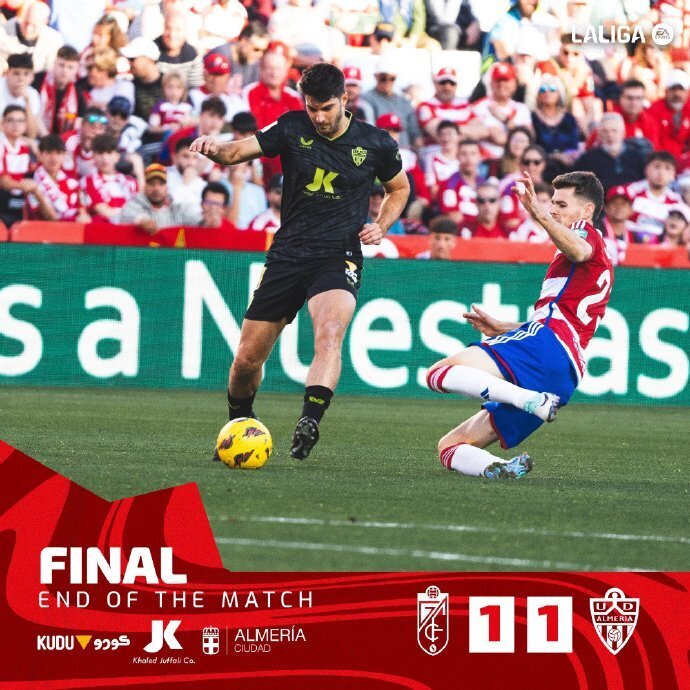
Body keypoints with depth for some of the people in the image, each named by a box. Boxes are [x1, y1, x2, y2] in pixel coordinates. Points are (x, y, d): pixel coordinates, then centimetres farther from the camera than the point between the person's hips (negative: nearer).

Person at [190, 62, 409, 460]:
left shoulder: (375, 143, 1)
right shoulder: (293, 129, 1)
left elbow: (400, 188, 18)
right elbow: (238, 151, -6)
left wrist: (380, 226, 0)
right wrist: (215, 149, -30)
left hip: (339, 259, -2)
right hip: (287, 257, 2)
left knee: (329, 332, -33)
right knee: (247, 358, 3)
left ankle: (309, 423, -44)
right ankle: (239, 423, 31)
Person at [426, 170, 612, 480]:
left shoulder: (589, 235, 8)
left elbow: (578, 251, -20)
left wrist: (541, 216, -37)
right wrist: (501, 329, 37)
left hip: (549, 340, -9)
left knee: (440, 373, -28)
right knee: (450, 447, 6)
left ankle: (531, 400, -40)